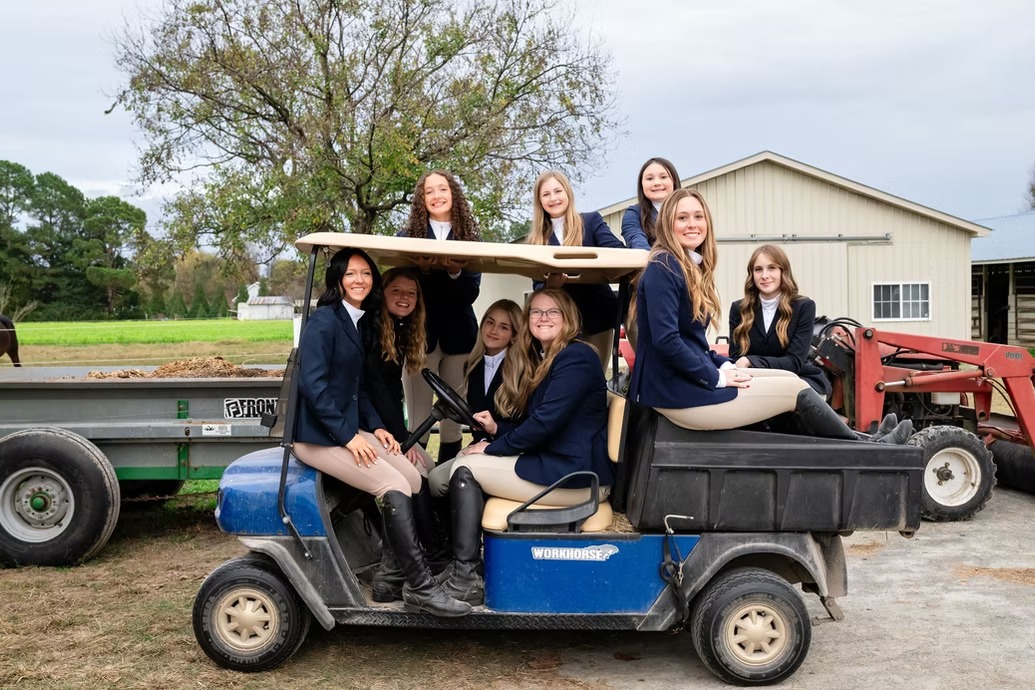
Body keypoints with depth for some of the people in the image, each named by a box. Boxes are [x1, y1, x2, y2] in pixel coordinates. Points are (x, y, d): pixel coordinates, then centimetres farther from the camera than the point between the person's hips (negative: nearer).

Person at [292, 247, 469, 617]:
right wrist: (348, 436, -22)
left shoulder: (357, 322, 15)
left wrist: (376, 427, 5)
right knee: (395, 488, -20)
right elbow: (312, 384, -21)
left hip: (348, 430, 9)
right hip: (318, 435, -9)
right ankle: (419, 587, -17)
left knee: (414, 479, -5)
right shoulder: (324, 320, -13)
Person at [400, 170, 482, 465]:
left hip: (458, 334, 1)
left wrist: (454, 272, -23)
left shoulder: (470, 238, 6)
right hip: (420, 333, -1)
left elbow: (471, 293, -3)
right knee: (418, 421, -3)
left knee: (454, 419, 7)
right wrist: (423, 270, -23)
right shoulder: (408, 236, 5)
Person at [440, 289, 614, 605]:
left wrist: (493, 448, -11)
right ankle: (459, 564, 6)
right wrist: (497, 430, 2)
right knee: (467, 457, 9)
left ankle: (464, 579, -8)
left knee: (464, 470, -8)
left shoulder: (576, 357, -13)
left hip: (576, 475, -10)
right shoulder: (541, 361, 18)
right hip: (553, 463, 10)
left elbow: (546, 422, -21)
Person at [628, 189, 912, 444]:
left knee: (790, 378, 9)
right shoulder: (663, 268, -15)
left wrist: (724, 366, 3)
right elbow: (665, 340, -24)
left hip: (695, 376, 9)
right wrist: (716, 377, -16)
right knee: (796, 391, 0)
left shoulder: (692, 268, 14)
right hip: (678, 393, -9)